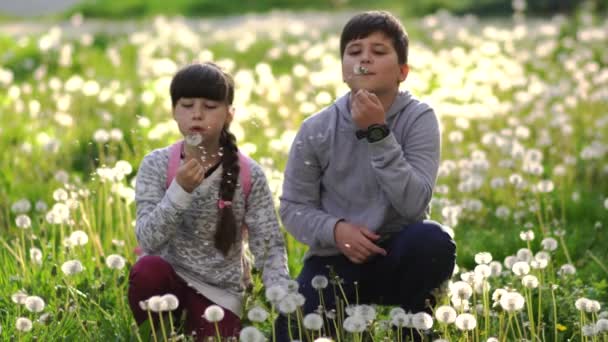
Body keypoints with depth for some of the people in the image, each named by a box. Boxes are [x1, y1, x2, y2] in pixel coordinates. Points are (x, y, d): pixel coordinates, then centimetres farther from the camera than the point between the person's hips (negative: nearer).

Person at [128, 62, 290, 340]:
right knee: (149, 268, -33)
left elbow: (270, 246, -7)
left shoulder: (249, 175, -8)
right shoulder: (156, 165, -8)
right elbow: (148, 239, -18)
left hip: (219, 290, 1)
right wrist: (180, 191, -31)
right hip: (169, 280, 0)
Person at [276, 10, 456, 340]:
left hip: (396, 254, 0)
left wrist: (379, 134, -27)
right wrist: (335, 229, -20)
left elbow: (414, 204, -22)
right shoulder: (316, 130, -7)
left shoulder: (419, 119, -10)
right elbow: (293, 207, 0)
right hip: (334, 258, 0)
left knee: (433, 239, -34)